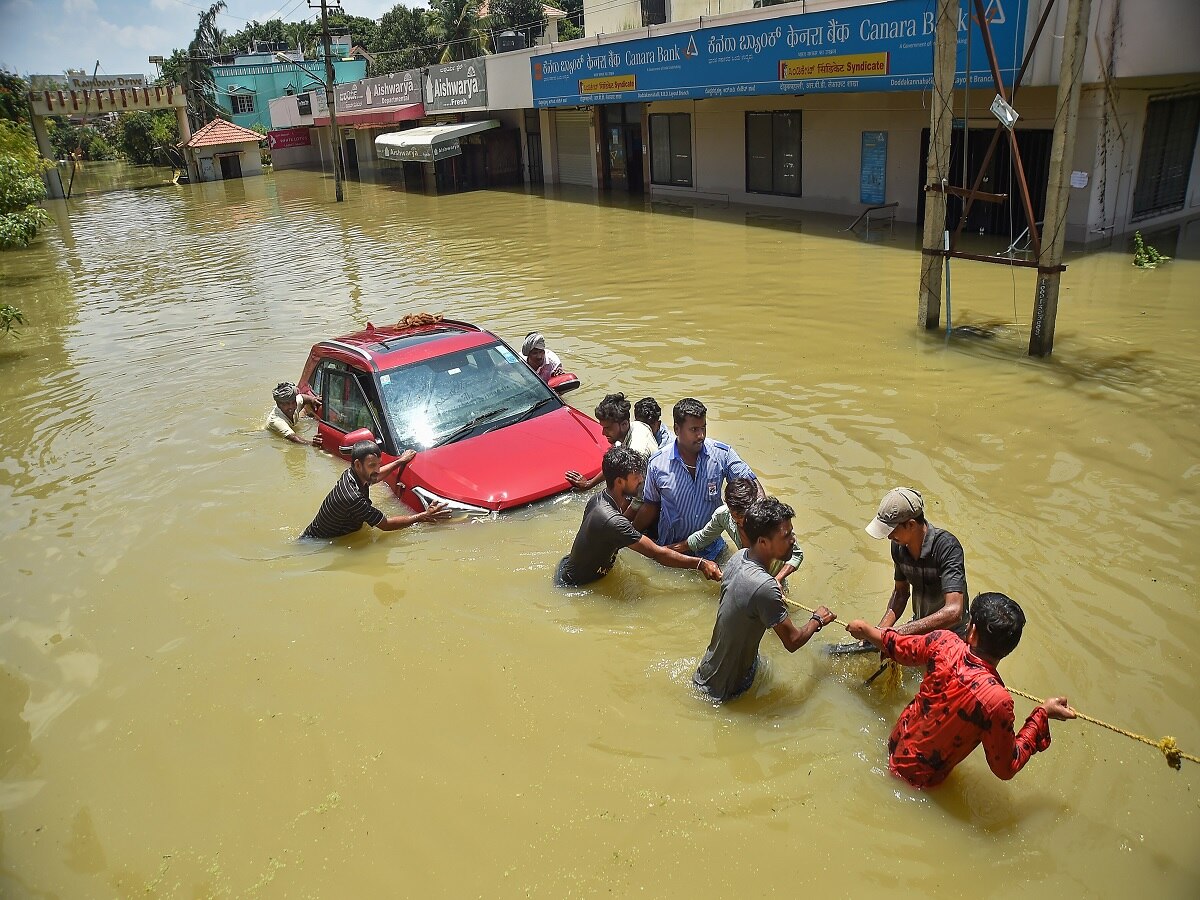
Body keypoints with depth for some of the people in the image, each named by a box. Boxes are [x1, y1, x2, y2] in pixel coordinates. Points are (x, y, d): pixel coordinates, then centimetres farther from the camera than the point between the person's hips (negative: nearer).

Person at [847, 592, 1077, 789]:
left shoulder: (943, 642, -23)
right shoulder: (997, 700, -35)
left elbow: (898, 647, -1)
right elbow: (1005, 768, -18)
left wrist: (864, 629, 19)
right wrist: (1043, 714, -14)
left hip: (896, 744, 4)